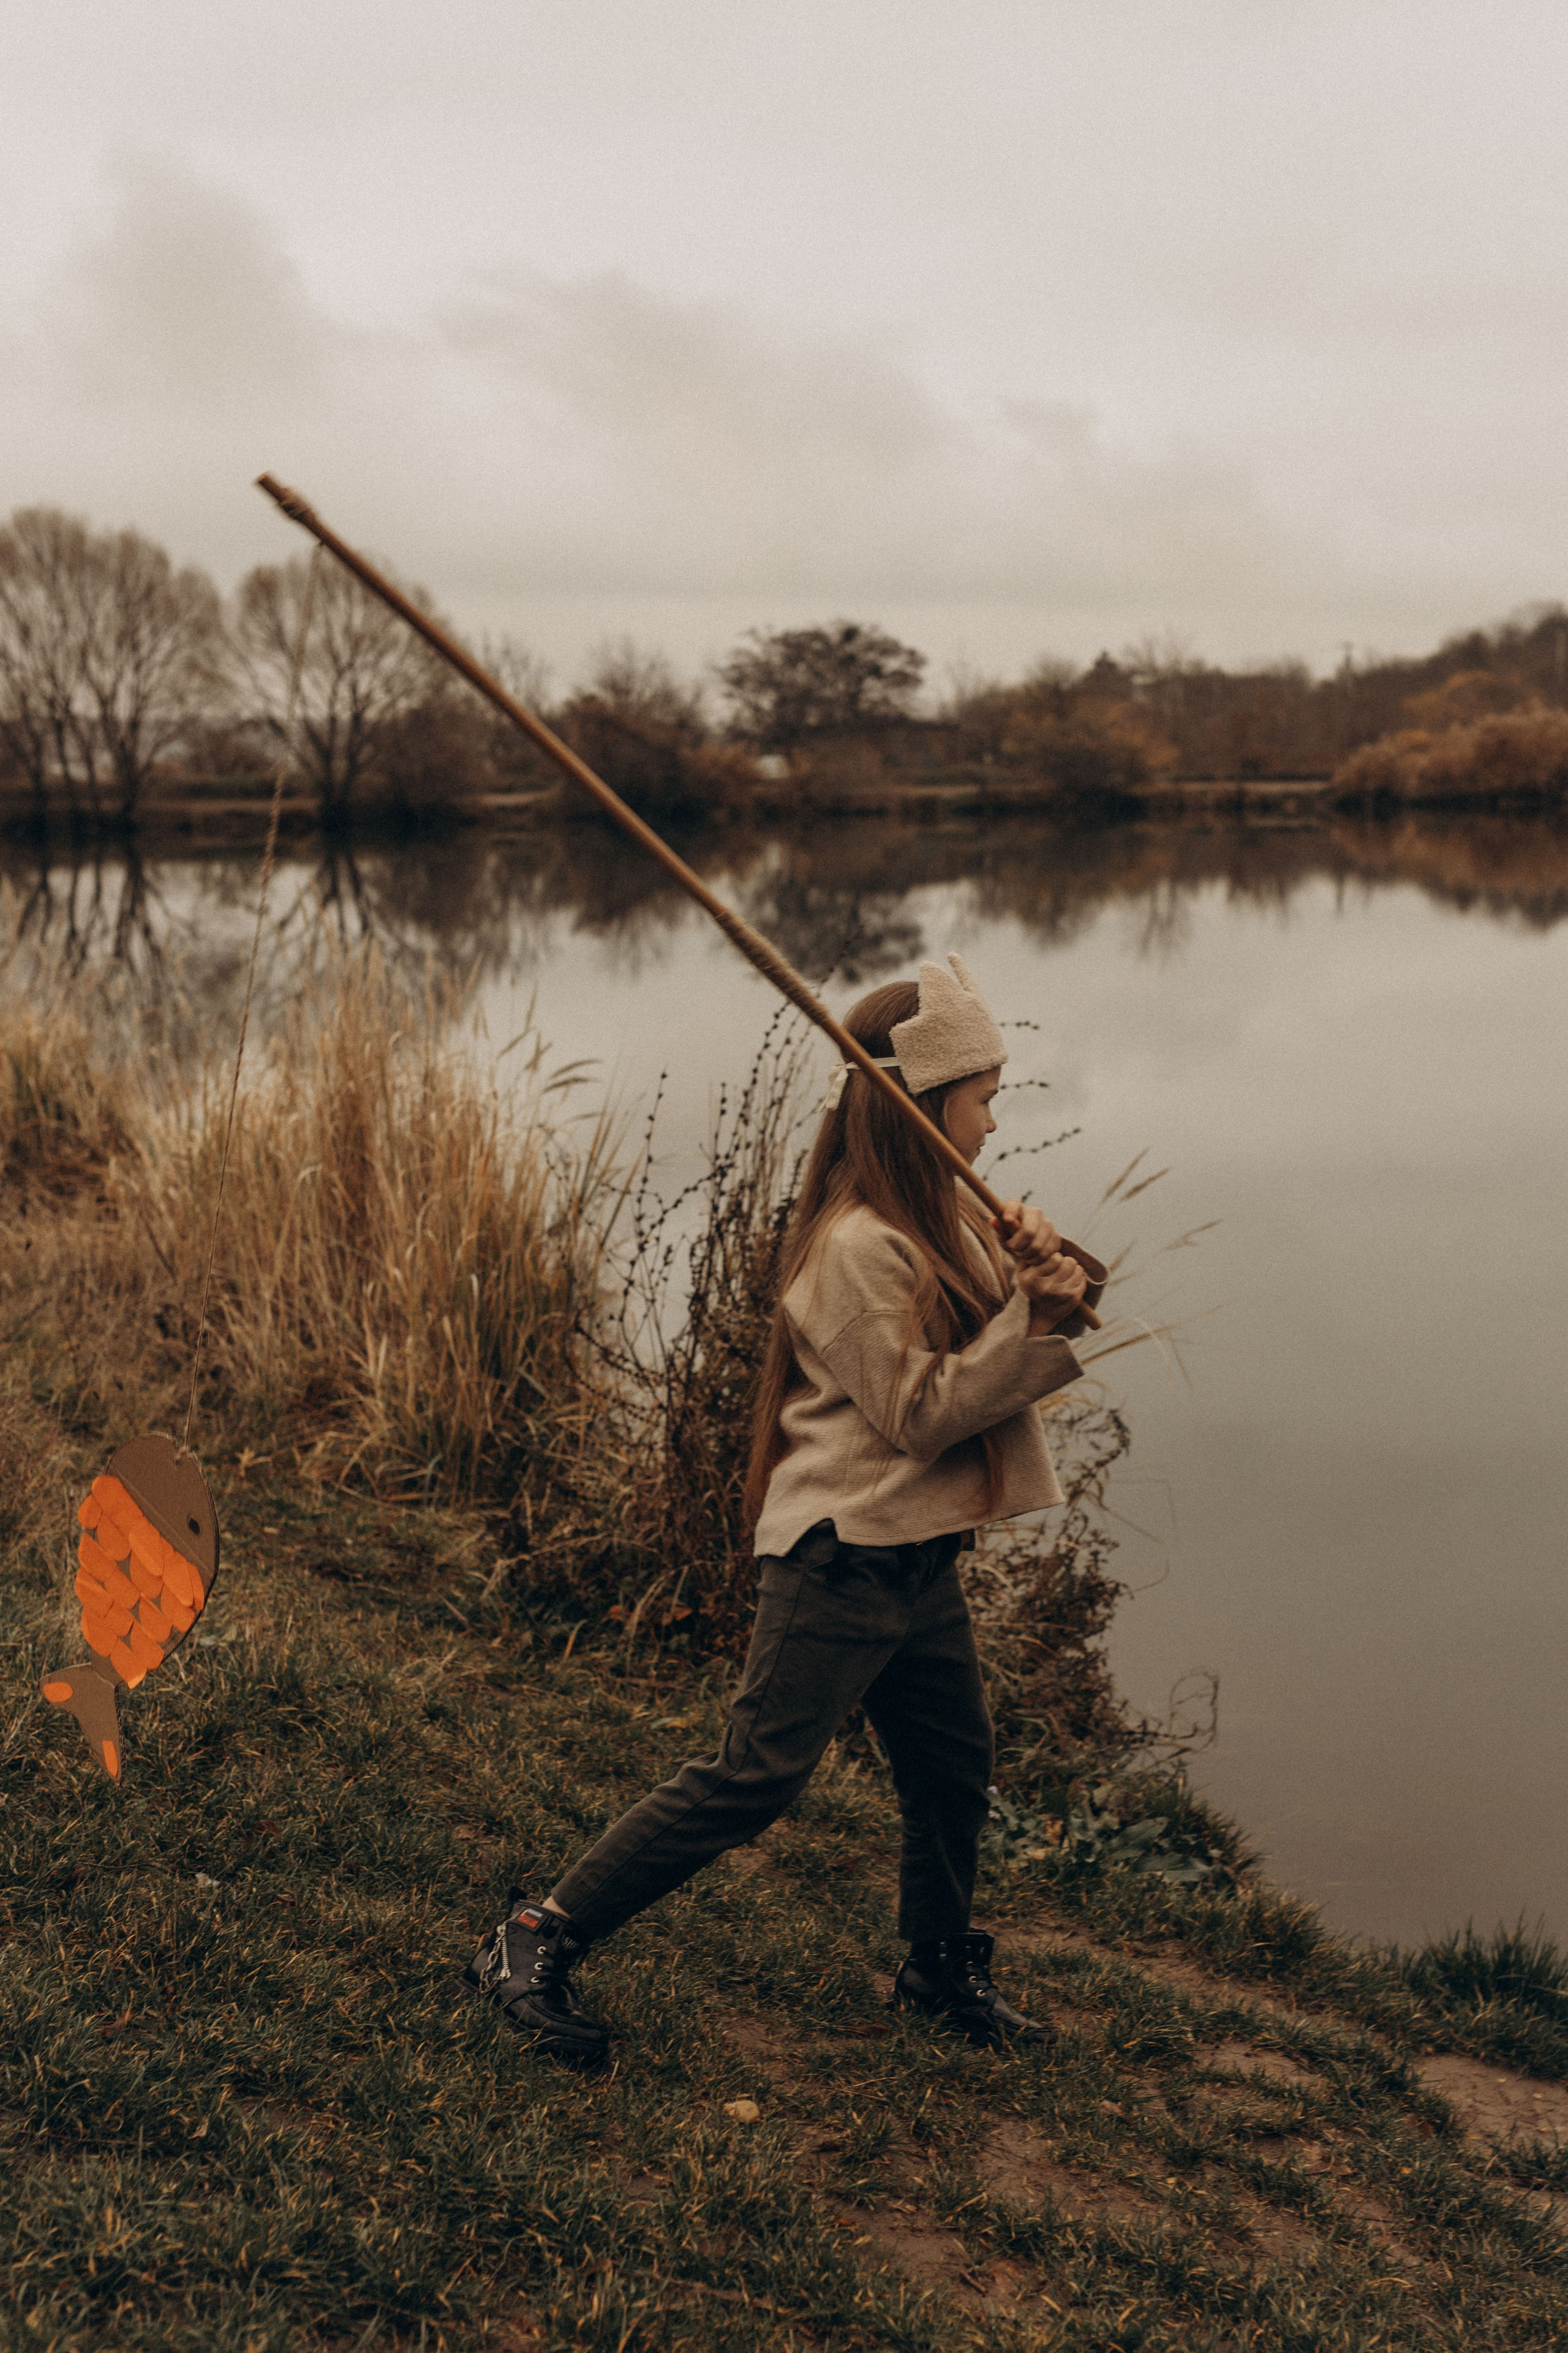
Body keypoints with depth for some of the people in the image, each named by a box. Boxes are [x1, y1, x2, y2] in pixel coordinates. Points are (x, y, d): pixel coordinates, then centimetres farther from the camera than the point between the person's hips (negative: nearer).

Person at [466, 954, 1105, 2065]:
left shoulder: (947, 1215, 10)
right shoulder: (859, 1247, -19)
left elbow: (999, 1363, 10)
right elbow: (919, 1416, -19)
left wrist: (1045, 1281, -11)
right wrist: (1032, 1311, -19)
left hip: (923, 1557, 9)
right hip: (847, 1553, -9)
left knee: (956, 1768, 16)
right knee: (757, 1774, -7)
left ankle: (943, 1967, 39)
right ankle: (540, 1939, 2)